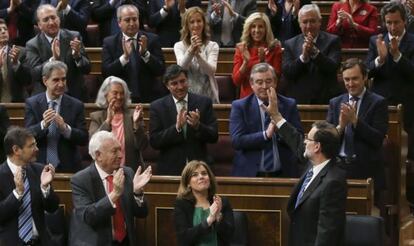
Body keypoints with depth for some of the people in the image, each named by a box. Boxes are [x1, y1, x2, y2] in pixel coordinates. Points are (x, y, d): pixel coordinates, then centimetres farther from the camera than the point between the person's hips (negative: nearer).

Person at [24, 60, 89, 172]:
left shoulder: (76, 105, -2)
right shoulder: (32, 103, 0)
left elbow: (84, 139, -5)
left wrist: (65, 128, -23)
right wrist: (43, 124, -28)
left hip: (68, 167, 0)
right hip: (39, 166, 0)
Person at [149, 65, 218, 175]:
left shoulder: (204, 102, 1)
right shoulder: (157, 107, 0)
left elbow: (214, 137, -2)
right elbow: (154, 141, -7)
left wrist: (198, 126, -20)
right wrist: (176, 127, -20)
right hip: (170, 170, -1)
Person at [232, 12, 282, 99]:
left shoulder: (275, 48, 2)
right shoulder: (241, 49, 7)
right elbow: (236, 81, 1)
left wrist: (263, 61, -12)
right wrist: (246, 62, -11)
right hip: (246, 97, 2)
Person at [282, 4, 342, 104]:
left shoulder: (332, 41, 4)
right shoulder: (290, 44, 10)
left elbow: (333, 68, -10)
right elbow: (286, 73, -2)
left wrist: (315, 51, -22)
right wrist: (303, 57, -17)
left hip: (325, 100, -1)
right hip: (297, 101, 1)